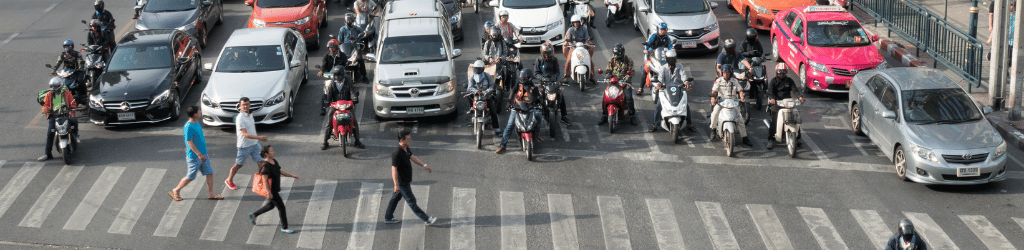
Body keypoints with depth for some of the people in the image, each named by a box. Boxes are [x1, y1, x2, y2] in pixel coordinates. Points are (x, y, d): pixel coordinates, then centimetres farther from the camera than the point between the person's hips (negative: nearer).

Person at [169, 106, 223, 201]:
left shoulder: (197, 123, 7)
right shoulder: (189, 127, -22)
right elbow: (189, 142, -24)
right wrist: (199, 154, -28)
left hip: (202, 154, 9)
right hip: (194, 156, -9)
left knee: (209, 173, 7)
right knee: (190, 177, 3)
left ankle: (211, 194, 14)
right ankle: (176, 191, 21)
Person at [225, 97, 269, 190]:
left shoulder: (250, 115, 6)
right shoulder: (240, 118, -21)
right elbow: (245, 134, -27)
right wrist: (258, 137, -37)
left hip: (254, 144, 7)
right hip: (244, 146, -7)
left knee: (261, 162, 2)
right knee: (238, 164, 8)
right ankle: (229, 180, 27)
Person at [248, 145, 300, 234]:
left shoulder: (274, 161, 3)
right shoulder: (265, 165, -25)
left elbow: (281, 171, 14)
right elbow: (264, 180, -26)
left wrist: (292, 175, 8)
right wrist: (269, 193, -26)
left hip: (275, 189, 10)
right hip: (271, 190, -10)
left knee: (271, 205, 26)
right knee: (281, 207, 0)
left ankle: (253, 215, 41)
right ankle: (284, 227, 13)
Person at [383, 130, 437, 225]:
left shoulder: (406, 148, 0)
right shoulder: (397, 153, -30)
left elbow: (412, 157, 18)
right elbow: (394, 169, -28)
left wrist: (424, 165, 20)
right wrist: (396, 185, -27)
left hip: (406, 180, 10)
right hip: (402, 182, -10)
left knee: (395, 198, 21)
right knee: (411, 201, 2)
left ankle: (388, 218, 34)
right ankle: (426, 219, 9)